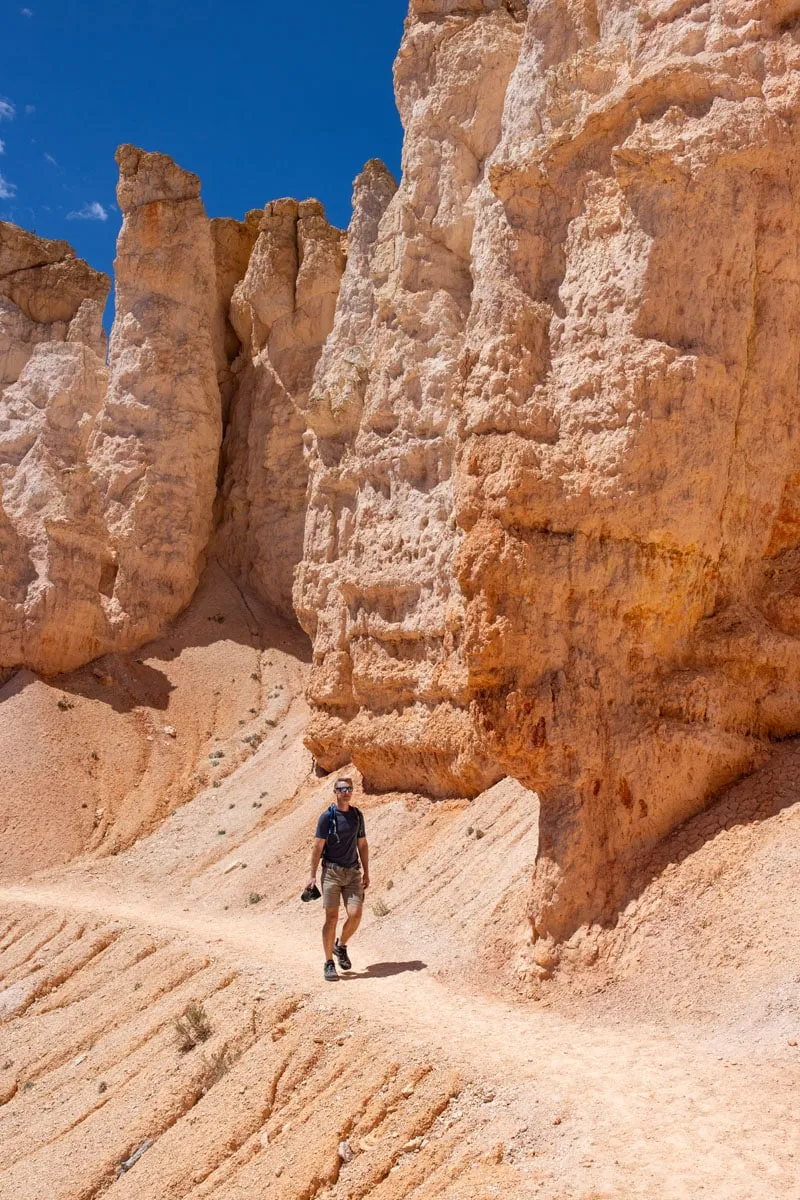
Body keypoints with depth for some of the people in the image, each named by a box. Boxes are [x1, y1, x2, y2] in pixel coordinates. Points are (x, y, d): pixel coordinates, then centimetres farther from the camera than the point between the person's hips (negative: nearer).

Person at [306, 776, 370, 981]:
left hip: (353, 872, 4)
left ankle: (341, 946, 20)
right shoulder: (327, 816, -6)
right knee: (331, 917, -4)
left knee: (355, 915, -8)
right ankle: (329, 964, 6)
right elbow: (317, 847, -5)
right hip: (331, 871, -4)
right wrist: (312, 875, -8)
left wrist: (366, 873, 12)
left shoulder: (357, 815, 8)